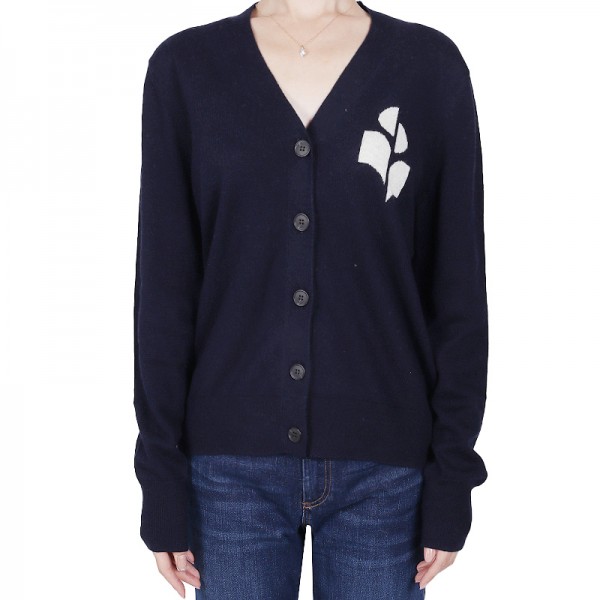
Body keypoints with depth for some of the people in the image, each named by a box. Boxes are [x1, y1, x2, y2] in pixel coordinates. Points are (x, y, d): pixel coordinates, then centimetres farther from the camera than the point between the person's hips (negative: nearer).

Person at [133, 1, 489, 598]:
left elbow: (459, 287, 0)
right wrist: (162, 479, -1)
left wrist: (453, 476, -2)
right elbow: (163, 287, 0)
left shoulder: (432, 64, -1)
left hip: (385, 469, 0)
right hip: (232, 467, 1)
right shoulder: (184, 66, 0)